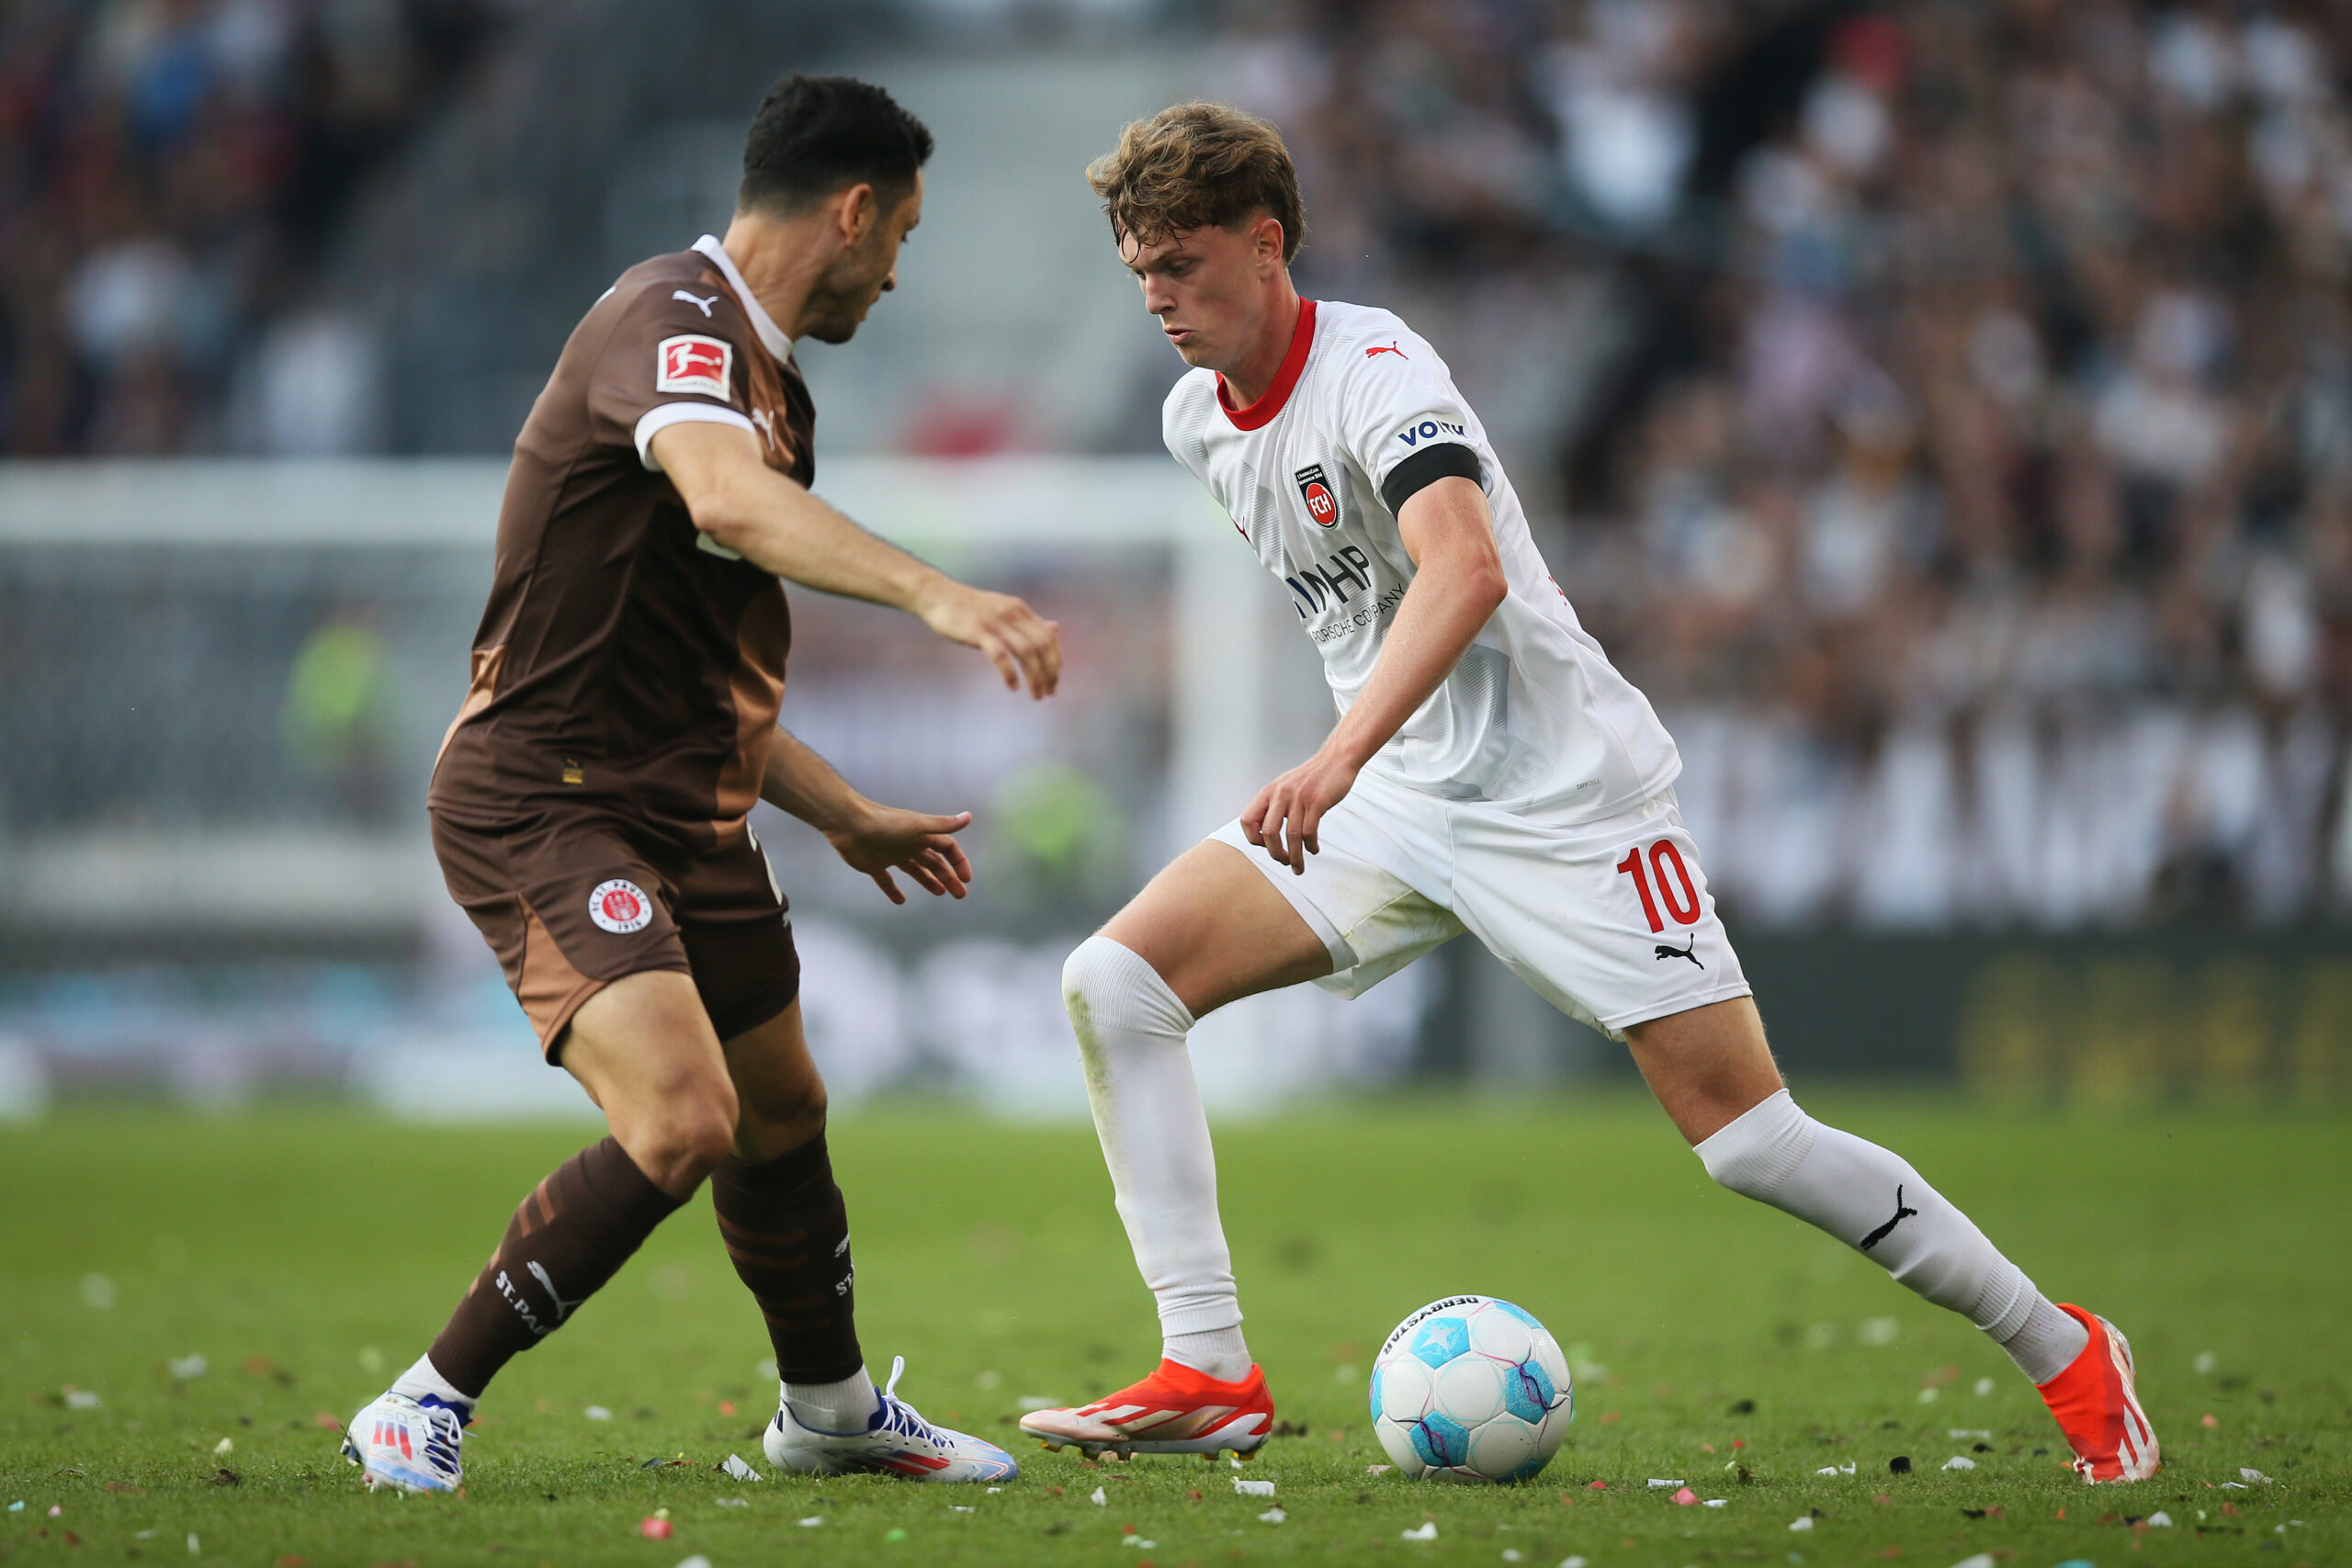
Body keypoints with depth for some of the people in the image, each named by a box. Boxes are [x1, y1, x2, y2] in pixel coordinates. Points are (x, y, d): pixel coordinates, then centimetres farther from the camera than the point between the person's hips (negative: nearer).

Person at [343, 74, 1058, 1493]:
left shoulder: (766, 380, 17)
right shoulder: (675, 324, -16)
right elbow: (726, 498, -40)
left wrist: (843, 814, 27)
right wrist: (935, 595, -52)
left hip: (689, 816, 10)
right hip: (547, 801, -10)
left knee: (783, 1119, 22)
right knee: (680, 1120, -24)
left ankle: (831, 1408, 45)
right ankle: (424, 1411, -12)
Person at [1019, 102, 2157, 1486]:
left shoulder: (1374, 371, -20)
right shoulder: (1199, 420, 6)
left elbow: (1464, 569, -38)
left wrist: (1341, 759, -50)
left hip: (1563, 795, -8)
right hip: (1396, 802, 8)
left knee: (1748, 1136, -9)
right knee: (1114, 981, -11)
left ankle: (2063, 1352, 8)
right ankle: (1209, 1378, -11)